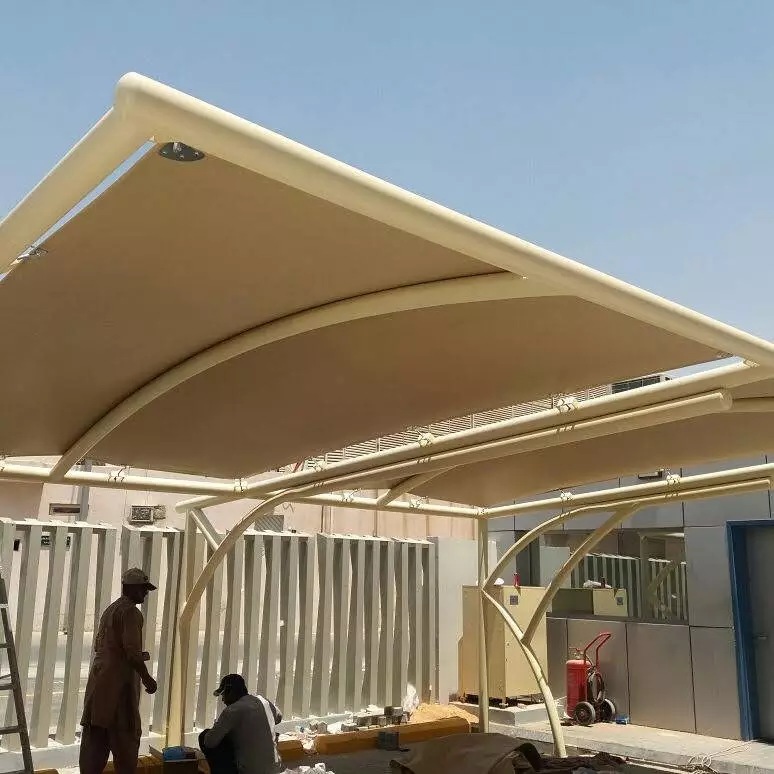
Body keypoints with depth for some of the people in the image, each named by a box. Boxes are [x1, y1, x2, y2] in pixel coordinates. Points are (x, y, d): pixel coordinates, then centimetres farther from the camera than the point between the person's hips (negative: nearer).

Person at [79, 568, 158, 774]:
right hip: (119, 682, -9)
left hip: (99, 681, 9)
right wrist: (147, 678, -10)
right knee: (126, 735, 0)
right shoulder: (130, 612, -12)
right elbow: (132, 651, -19)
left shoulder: (110, 610, 18)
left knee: (95, 735, 9)